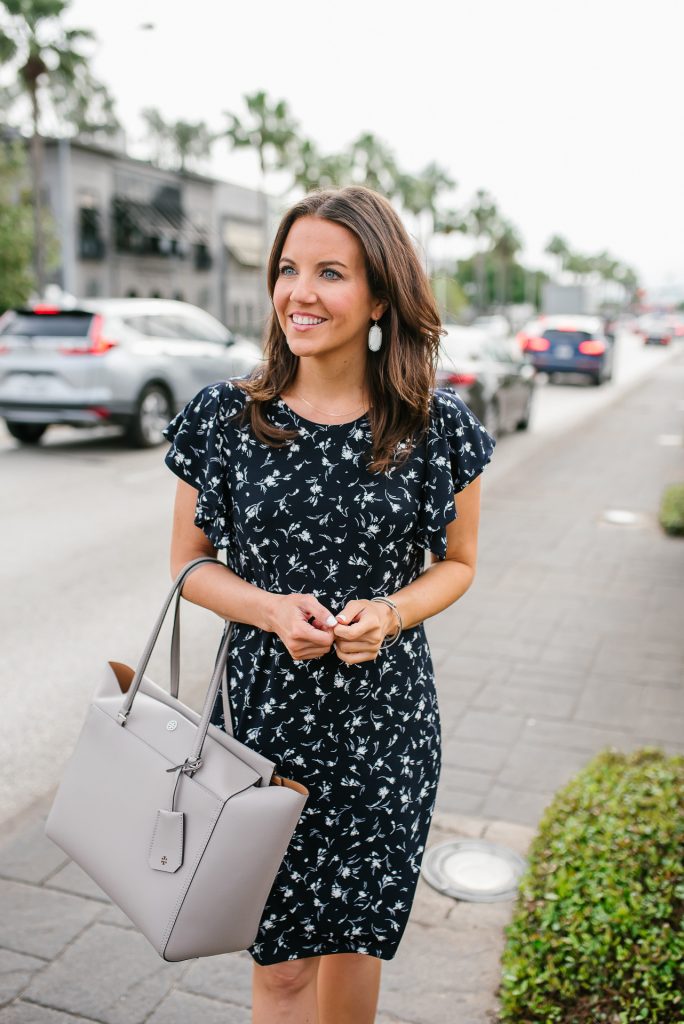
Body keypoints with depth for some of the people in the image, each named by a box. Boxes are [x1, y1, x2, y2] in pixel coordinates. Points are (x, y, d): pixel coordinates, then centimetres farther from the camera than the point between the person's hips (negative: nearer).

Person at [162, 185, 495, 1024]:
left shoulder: (437, 427, -6)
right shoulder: (224, 416, -7)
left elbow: (457, 562, 6)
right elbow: (189, 562, 3)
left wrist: (389, 614, -14)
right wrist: (272, 609, -16)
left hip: (385, 719, 1)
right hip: (263, 710, 0)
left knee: (356, 943, 17)